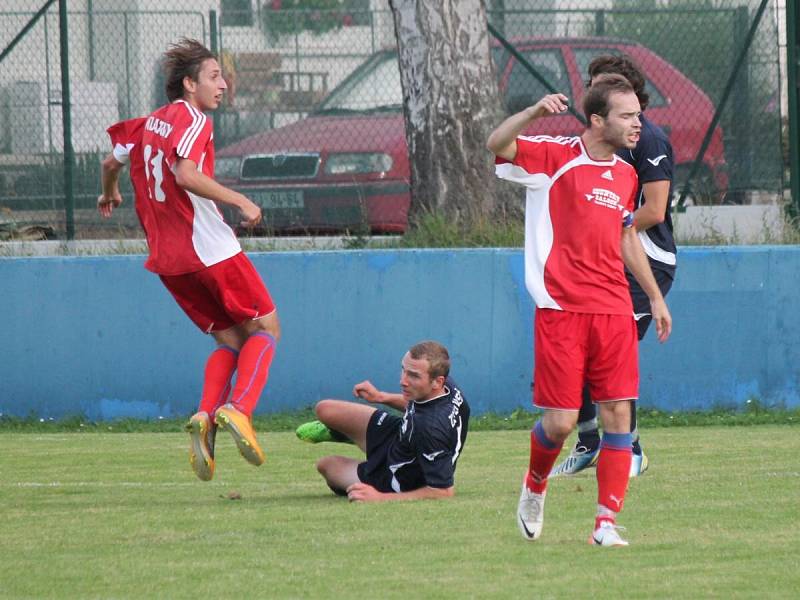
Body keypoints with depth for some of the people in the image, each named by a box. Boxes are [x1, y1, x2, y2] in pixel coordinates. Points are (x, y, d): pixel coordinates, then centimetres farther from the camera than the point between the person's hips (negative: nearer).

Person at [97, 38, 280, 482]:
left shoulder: (149, 124, 15)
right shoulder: (193, 120, -9)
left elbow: (112, 161, 27)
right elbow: (185, 174, -24)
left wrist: (109, 195, 48)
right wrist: (240, 201, -20)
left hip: (167, 258, 8)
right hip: (211, 248, -8)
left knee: (230, 339, 14)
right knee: (265, 328, 3)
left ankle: (205, 417, -10)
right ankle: (238, 409, -20)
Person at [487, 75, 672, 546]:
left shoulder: (626, 175, 14)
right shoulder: (555, 157, -4)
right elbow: (497, 145, -19)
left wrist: (656, 297, 28)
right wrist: (535, 113, -34)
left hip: (614, 310, 5)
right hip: (561, 309, -5)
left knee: (619, 415, -4)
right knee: (561, 421, -5)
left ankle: (607, 524, 0)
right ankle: (534, 488, 26)